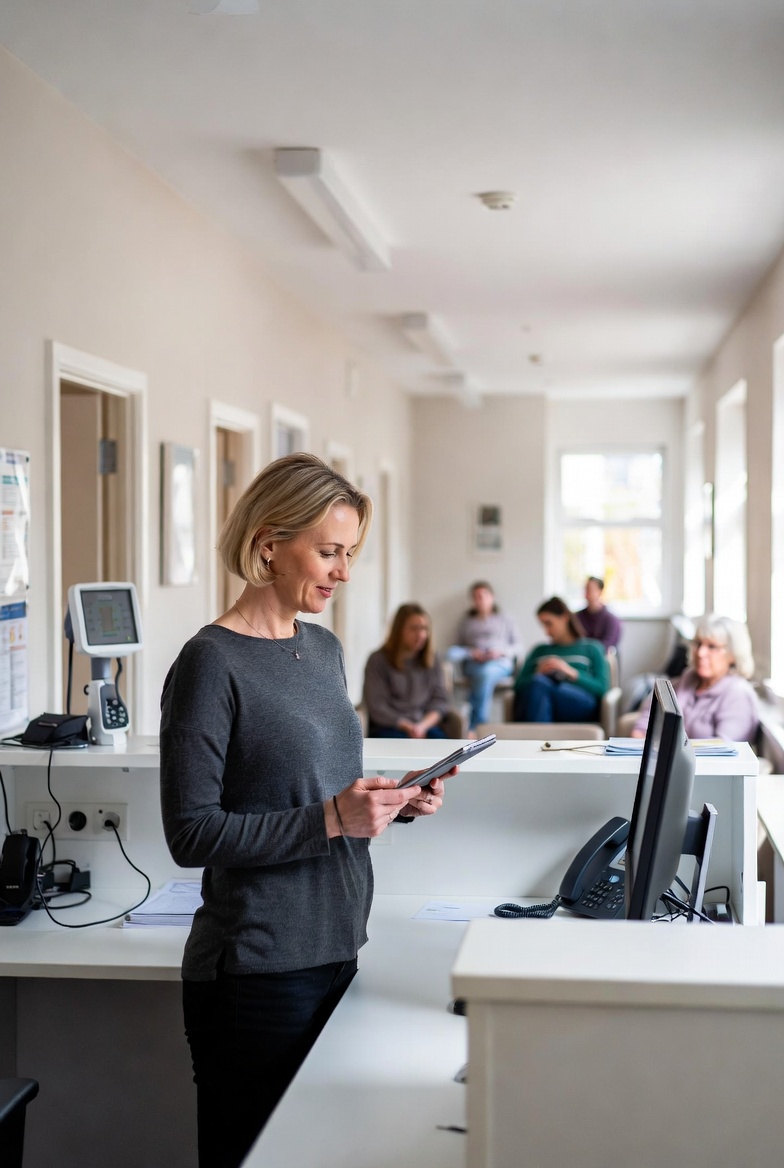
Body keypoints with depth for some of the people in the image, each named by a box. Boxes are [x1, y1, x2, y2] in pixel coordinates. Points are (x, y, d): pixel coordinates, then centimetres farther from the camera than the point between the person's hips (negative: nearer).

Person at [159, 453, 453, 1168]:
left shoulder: (323, 649, 11)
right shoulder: (212, 664, -14)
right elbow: (192, 832, -17)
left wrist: (391, 803, 0)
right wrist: (332, 818, -22)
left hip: (335, 949, 8)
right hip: (259, 968, -8)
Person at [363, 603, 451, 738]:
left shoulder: (433, 659, 14)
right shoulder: (378, 660, 3)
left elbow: (440, 699, 7)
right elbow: (377, 707, -5)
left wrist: (422, 726, -12)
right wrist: (407, 727, -17)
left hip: (426, 725, 4)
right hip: (388, 728, -3)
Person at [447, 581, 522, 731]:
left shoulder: (505, 620, 21)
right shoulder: (467, 622, 24)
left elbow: (517, 645, 13)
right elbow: (458, 647, 17)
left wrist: (501, 652, -7)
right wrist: (471, 653, -6)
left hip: (500, 663, -2)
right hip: (473, 665, 2)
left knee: (487, 672, -41)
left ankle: (473, 728, -41)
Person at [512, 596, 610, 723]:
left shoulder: (592, 649, 24)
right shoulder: (539, 651, 32)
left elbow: (602, 688, 8)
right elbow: (518, 686, 20)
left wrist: (571, 673, -5)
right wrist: (538, 674, 0)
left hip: (582, 706, -2)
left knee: (538, 684, -35)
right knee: (538, 681, -36)